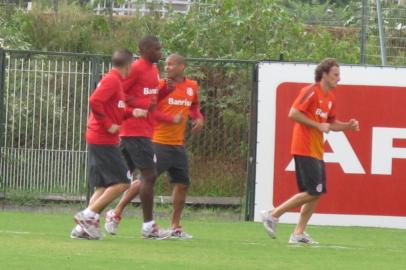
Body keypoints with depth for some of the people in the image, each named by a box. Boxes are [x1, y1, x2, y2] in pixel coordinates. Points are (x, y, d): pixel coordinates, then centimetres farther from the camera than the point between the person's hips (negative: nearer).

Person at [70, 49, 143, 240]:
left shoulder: (113, 80, 18)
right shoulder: (112, 80, -12)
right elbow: (94, 102, -24)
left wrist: (131, 113, 9)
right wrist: (107, 124, -19)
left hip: (96, 139, 10)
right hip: (104, 140, -10)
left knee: (103, 186, 10)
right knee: (122, 182, -9)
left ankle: (83, 227, 3)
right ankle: (89, 215, -11)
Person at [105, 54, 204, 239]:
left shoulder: (192, 87, 9)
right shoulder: (161, 85, -7)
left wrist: (198, 118, 8)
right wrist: (172, 119, -23)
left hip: (178, 145, 6)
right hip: (159, 142, -6)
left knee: (182, 184, 5)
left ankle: (176, 227, 17)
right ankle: (116, 214, 3)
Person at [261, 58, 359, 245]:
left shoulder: (330, 98, 15)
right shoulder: (311, 92, -12)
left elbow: (331, 123, 25)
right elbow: (293, 114, -19)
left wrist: (348, 126, 7)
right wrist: (318, 125, -18)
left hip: (316, 151, 9)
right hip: (304, 150, -9)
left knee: (317, 193, 7)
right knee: (313, 192, -13)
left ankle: (299, 233, 11)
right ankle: (273, 215, -6)